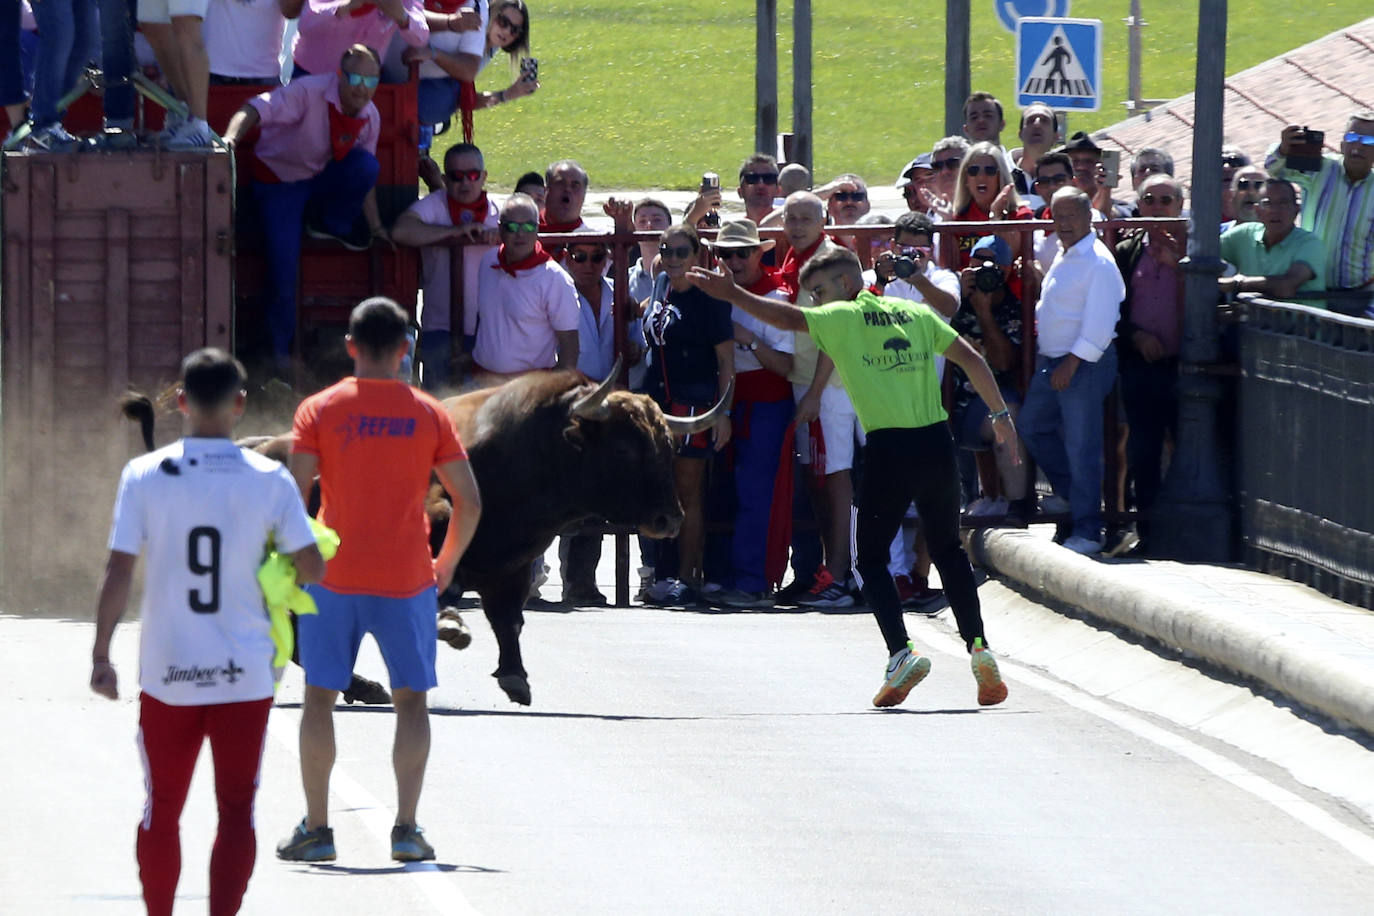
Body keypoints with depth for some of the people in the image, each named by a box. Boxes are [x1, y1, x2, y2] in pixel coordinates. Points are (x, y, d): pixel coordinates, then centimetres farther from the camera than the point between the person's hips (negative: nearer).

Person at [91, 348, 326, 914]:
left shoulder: (144, 475, -5)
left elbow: (119, 572, -6)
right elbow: (312, 569, -4)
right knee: (236, 810, 3)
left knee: (162, 809, 14)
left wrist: (101, 655, 2)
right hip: (244, 676, -1)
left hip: (167, 675, 1)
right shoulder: (269, 480, -5)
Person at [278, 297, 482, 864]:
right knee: (411, 699, 8)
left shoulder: (320, 410, -3)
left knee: (320, 696, 8)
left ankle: (316, 828, 6)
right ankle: (406, 828, 0)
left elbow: (295, 493, -10)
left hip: (334, 577, 0)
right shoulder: (429, 415, 0)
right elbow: (469, 502, -1)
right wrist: (447, 563, 14)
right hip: (407, 578, 0)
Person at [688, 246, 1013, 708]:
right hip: (936, 444, 5)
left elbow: (787, 319, -14)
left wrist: (733, 294, -15)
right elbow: (971, 359, 13)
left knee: (871, 558, 8)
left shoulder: (841, 318, 1)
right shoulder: (917, 314, 14)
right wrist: (1000, 414, 21)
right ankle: (978, 647, 7)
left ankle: (901, 651, -11)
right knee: (948, 550, 20)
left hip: (888, 449, -5)